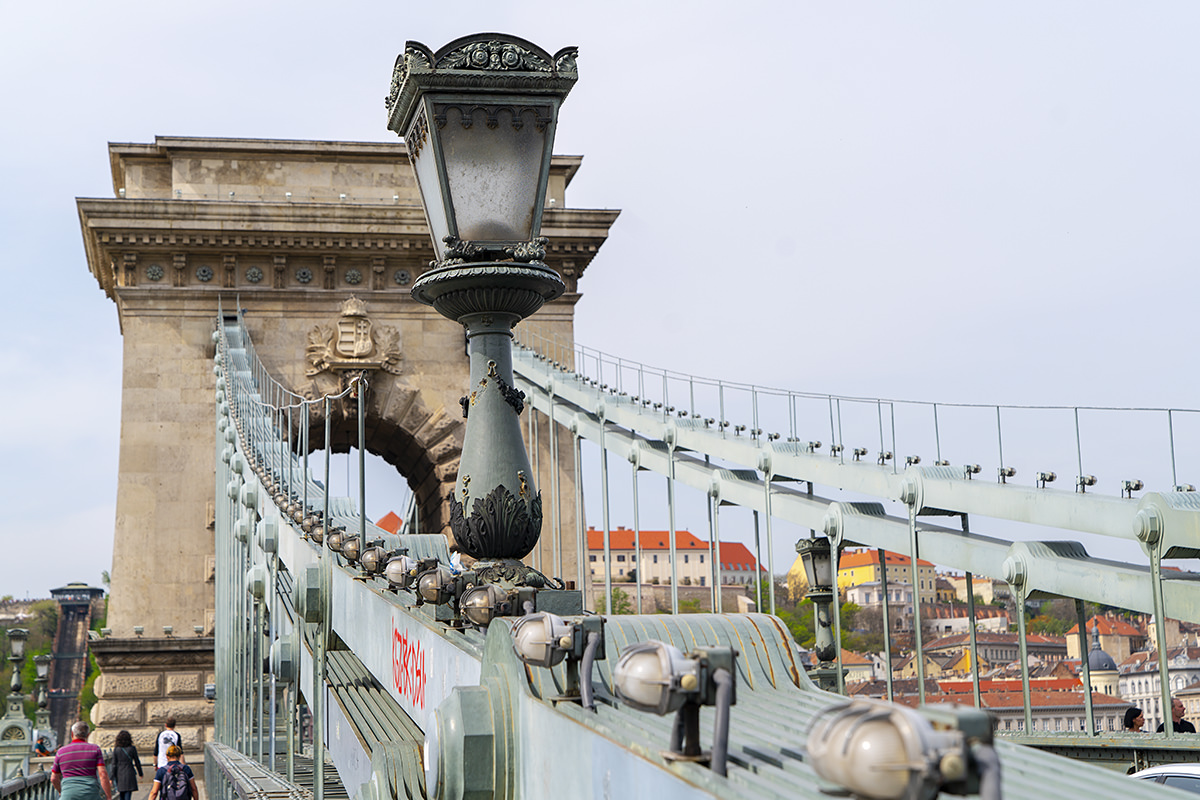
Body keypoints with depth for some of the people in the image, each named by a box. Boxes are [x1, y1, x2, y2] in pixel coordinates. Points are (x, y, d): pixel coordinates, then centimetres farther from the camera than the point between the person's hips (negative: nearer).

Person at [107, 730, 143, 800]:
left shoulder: (116, 750, -3)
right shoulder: (132, 749, -4)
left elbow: (114, 765, -5)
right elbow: (137, 762, 4)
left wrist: (111, 778, -1)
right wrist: (140, 773, 17)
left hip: (119, 775, 1)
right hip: (129, 774, -1)